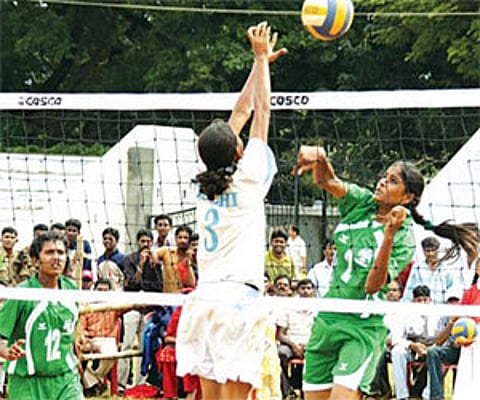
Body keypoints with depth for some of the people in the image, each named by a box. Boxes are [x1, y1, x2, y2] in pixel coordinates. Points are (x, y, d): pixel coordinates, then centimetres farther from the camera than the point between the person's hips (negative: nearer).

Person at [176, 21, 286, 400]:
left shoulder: (205, 185, 11)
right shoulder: (248, 180, -4)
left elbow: (241, 113, 20)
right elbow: (261, 114, 4)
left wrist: (261, 62, 28)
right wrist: (261, 59, 14)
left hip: (204, 297, 6)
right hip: (238, 297, -6)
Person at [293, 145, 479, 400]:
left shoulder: (404, 239, -10)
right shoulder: (361, 202, 4)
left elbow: (372, 286, -22)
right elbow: (328, 181, -14)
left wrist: (389, 235, -31)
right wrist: (319, 158, -37)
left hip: (363, 328, -5)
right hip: (326, 319, 5)